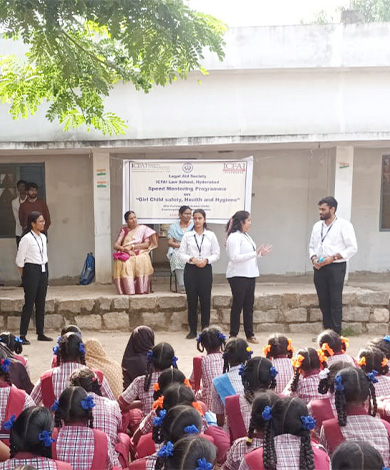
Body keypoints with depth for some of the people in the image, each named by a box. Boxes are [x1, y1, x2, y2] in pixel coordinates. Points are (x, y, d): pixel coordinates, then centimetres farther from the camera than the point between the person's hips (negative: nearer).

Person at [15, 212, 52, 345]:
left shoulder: (43, 237, 10)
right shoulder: (27, 238, -12)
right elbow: (20, 260, -9)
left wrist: (45, 267, 13)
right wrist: (24, 276, -4)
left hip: (43, 270, 7)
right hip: (31, 270, -7)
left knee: (41, 304, 10)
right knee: (29, 303, -5)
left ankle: (40, 333, 18)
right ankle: (22, 335, 1)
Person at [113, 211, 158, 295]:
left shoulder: (143, 228, 14)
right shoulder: (124, 230, 20)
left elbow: (147, 244, 2)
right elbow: (116, 245, 12)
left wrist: (132, 246, -8)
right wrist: (123, 248, -11)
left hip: (140, 253, -1)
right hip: (125, 253, 1)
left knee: (142, 260, -40)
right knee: (124, 262, -37)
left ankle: (141, 289, -30)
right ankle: (128, 290, -32)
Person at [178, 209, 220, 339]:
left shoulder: (211, 235, 3)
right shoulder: (187, 235, 2)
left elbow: (216, 254, 4)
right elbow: (181, 253, 2)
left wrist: (206, 260, -12)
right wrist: (191, 259, -14)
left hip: (205, 269, 0)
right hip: (190, 269, 0)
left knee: (205, 300, 2)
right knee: (191, 300, 4)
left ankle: (205, 329, 13)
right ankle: (192, 330, 14)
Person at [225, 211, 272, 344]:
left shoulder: (246, 236, 17)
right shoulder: (234, 237, -12)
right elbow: (235, 257, -21)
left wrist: (260, 253, 9)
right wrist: (255, 253, -23)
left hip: (249, 275, 8)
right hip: (238, 276, -8)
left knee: (249, 305, 11)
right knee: (237, 305, -1)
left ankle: (249, 334, 19)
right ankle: (233, 335, 8)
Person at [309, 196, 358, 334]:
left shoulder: (344, 225, -5)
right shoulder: (317, 226, 13)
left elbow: (352, 248, -8)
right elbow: (311, 246, 19)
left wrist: (333, 258, -16)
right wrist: (314, 258, -2)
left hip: (336, 267, -6)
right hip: (319, 268, 6)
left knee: (335, 302, -5)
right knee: (323, 302, 8)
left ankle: (336, 334, -1)